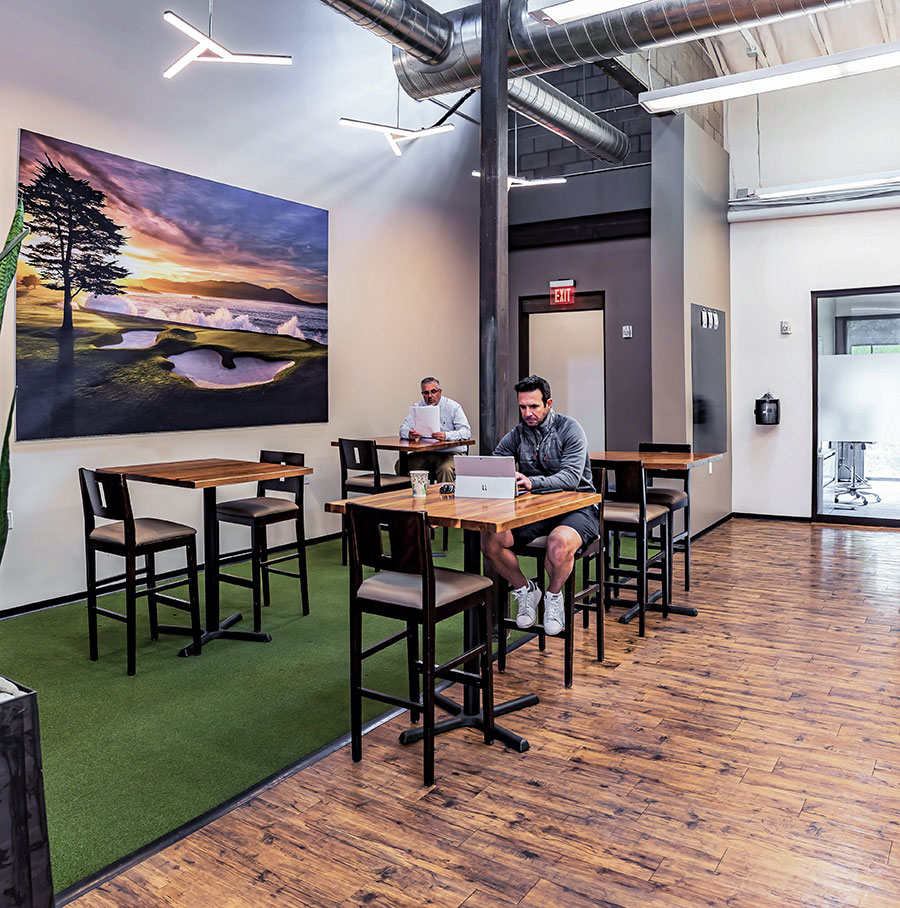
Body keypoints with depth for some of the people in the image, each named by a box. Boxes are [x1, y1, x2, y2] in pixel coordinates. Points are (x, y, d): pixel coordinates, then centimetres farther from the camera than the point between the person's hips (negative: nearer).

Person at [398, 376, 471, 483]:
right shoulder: (417, 407, 10)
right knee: (401, 465, -18)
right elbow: (403, 430, 5)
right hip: (425, 453, 4)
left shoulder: (453, 407, -1)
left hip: (450, 452, -4)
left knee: (446, 469, -35)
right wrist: (410, 434, -22)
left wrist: (446, 436, -30)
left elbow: (466, 431, -10)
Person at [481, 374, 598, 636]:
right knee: (489, 539, -19)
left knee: (559, 542, -38)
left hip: (575, 508, -4)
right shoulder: (517, 435, 6)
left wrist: (532, 482, -38)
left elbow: (571, 477, -21)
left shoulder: (569, 429, -8)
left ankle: (553, 597, -6)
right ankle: (524, 590, 6)